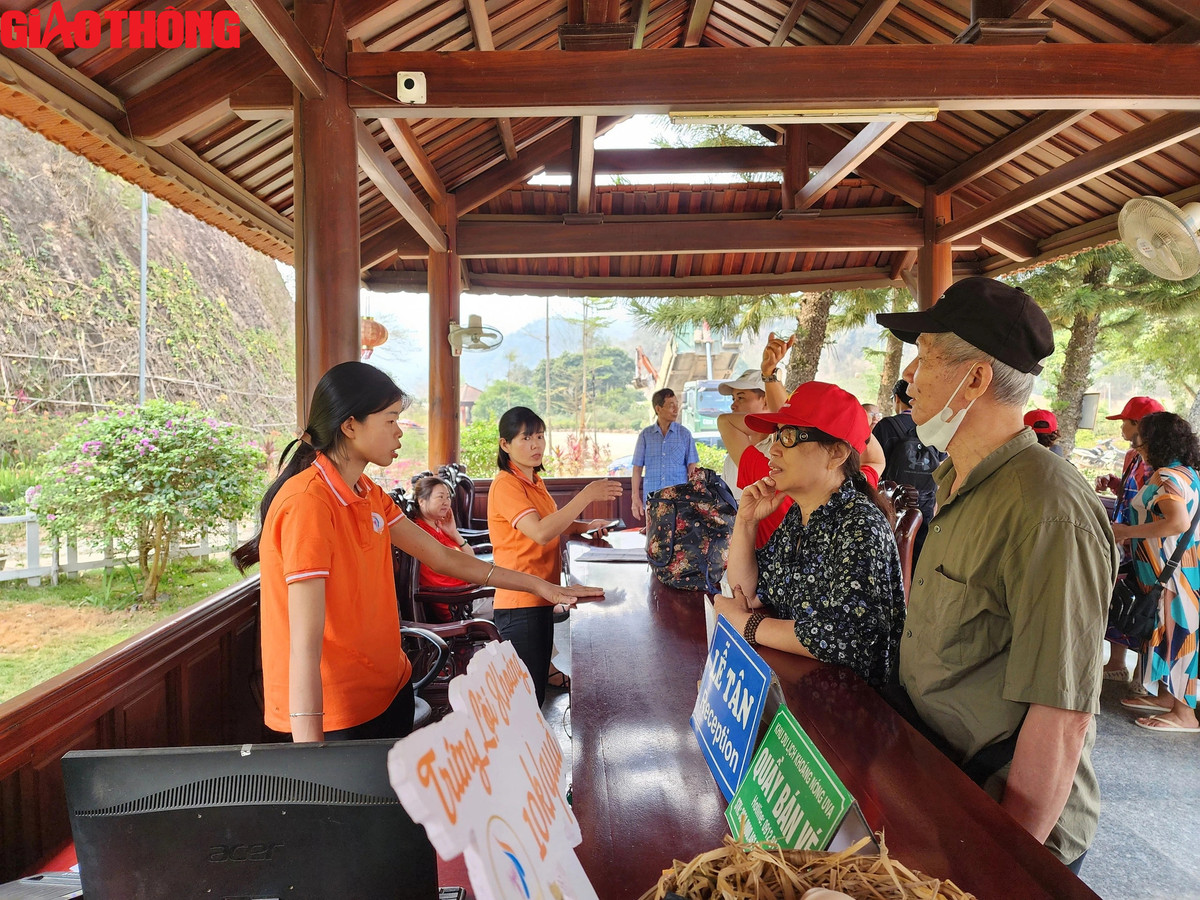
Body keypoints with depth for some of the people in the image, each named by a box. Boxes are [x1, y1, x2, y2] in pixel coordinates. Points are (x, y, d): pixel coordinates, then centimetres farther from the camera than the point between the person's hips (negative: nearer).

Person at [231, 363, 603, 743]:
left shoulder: (368, 494, 5)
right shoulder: (309, 502, -24)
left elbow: (442, 557, 9)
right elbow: (305, 643, -29)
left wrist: (537, 584, 10)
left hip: (388, 689, 9)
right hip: (336, 715, -8)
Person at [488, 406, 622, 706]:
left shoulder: (534, 482, 14)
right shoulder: (506, 484, -16)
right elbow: (541, 533, -28)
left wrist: (585, 527, 5)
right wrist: (586, 495, -27)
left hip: (540, 601, 10)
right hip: (520, 605, -9)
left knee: (537, 691, 18)